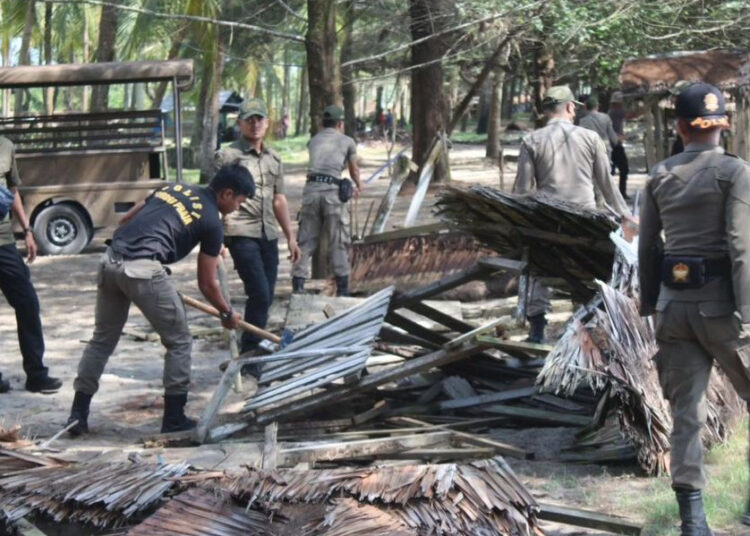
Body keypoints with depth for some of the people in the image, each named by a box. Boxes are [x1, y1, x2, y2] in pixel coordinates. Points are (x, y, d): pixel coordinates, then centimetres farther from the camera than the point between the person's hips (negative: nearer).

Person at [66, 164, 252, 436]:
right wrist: (227, 314, 27)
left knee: (103, 339, 20)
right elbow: (207, 284, 11)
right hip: (143, 270, -7)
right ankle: (174, 418, 14)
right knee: (179, 341, 10)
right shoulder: (211, 222, 6)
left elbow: (125, 221, 24)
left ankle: (78, 414, 22)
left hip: (110, 261, 7)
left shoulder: (174, 188, 23)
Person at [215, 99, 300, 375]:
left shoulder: (273, 159, 18)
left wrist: (290, 237, 20)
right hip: (242, 235, -6)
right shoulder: (228, 156, -2)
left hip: (268, 236, 7)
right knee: (259, 293, -14)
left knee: (266, 297, 6)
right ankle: (249, 357, -5)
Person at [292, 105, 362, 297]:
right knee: (338, 242, 4)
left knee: (306, 240, 6)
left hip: (311, 189, 3)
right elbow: (354, 169, 28)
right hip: (333, 191, -3)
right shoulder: (347, 141, 14)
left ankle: (297, 286, 1)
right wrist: (358, 185, 52)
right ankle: (342, 289, 8)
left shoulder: (314, 141, 22)